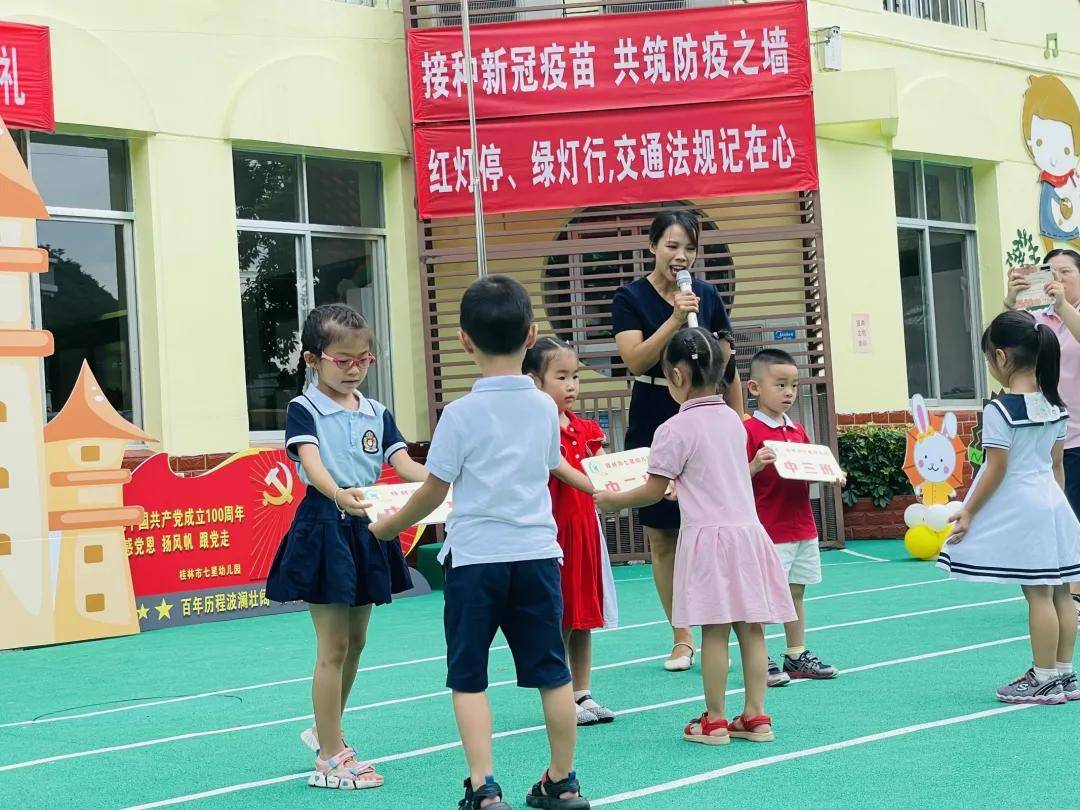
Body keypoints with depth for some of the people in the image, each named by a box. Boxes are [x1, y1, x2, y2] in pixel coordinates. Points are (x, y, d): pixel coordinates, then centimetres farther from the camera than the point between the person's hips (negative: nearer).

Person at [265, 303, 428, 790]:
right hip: (324, 528, -6)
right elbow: (311, 463, -24)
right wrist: (338, 495, -46)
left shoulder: (377, 414, 9)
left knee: (355, 641, 16)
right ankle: (330, 760, 5)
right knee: (333, 646, -3)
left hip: (367, 529, 6)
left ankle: (325, 732, 35)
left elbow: (403, 464, -3)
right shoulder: (303, 410, -7)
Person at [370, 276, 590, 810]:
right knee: (552, 671, 12)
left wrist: (386, 527, 11)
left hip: (475, 556, -4)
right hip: (538, 551, 4)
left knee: (468, 678, 5)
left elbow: (434, 491, -4)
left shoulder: (461, 414, -9)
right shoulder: (545, 407, 3)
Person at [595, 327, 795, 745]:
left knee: (714, 632, -2)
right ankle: (755, 717, 10)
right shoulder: (732, 419, 11)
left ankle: (714, 721, 5)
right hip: (747, 528, 6)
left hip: (708, 536, -6)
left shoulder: (676, 429, -9)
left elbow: (653, 491, -4)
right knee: (751, 628, 6)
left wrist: (613, 499, 11)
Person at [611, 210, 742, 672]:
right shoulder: (631, 298, -3)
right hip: (653, 431, -1)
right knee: (661, 536, 3)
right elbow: (635, 360, -16)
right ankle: (681, 639, 13)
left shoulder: (708, 296, 5)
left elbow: (728, 367, 12)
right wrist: (675, 319, -25)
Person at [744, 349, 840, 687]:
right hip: (768, 531, -7)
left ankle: (797, 656, 22)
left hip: (802, 527, 7)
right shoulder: (750, 431, -10)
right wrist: (756, 465, -32)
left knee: (796, 592, 14)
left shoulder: (798, 431, 13)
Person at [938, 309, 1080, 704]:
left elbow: (996, 470, -15)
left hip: (1018, 509, -8)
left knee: (1038, 595, -4)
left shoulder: (1000, 411, -16)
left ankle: (1045, 680, 2)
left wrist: (968, 512, -7)